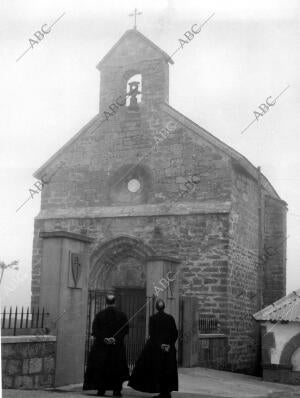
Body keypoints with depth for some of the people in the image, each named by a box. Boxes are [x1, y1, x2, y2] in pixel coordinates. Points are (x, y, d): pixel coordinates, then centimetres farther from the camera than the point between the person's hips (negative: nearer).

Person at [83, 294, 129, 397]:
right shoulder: (122, 315, -1)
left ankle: (101, 389, 4)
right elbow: (125, 330, -6)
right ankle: (116, 389, 3)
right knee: (117, 368, 7)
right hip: (117, 347, 0)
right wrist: (116, 338, -10)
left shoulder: (99, 315, -1)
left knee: (100, 368, 7)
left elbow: (95, 330, -6)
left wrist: (103, 339, -10)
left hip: (101, 346, 0)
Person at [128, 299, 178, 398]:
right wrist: (170, 344, -3)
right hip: (169, 349, 2)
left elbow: (151, 334, -11)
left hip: (155, 348, -2)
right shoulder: (170, 318, 0)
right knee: (167, 371, 10)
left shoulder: (152, 318, -5)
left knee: (156, 370, 5)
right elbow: (175, 333, -3)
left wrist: (159, 345, -10)